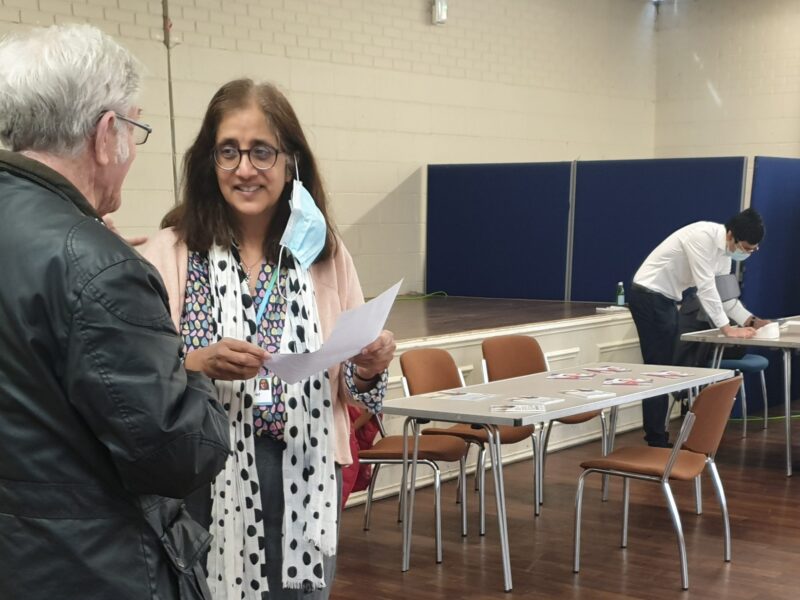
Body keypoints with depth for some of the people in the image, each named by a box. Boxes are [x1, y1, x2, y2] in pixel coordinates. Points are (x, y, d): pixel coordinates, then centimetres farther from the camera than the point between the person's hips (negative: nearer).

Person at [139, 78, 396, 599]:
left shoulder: (324, 254, 4)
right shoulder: (170, 254, -6)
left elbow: (351, 384, 10)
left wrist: (370, 367, -11)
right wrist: (199, 365, -24)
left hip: (307, 483, 3)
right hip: (204, 483, -3)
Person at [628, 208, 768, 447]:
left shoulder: (725, 250, 5)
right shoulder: (703, 236, -23)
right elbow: (705, 286, -26)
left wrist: (751, 320, -3)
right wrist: (726, 327, -23)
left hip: (666, 299, 9)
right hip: (649, 296, -9)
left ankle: (657, 436, 16)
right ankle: (656, 440, -5)